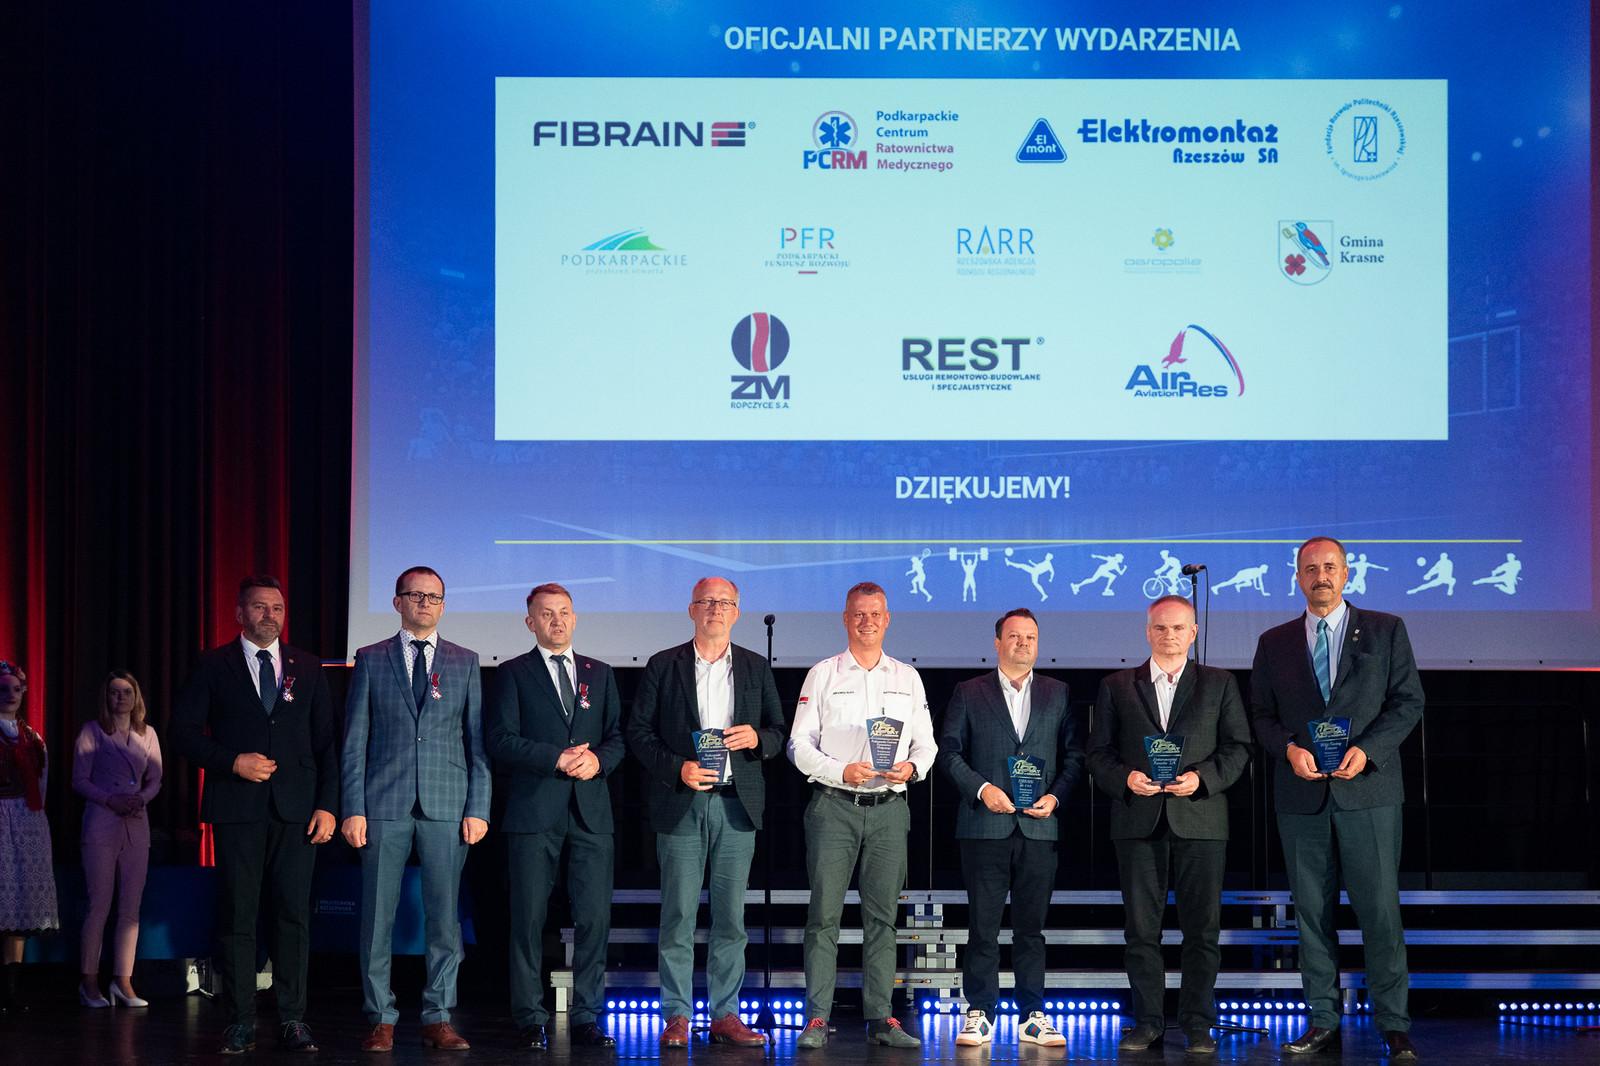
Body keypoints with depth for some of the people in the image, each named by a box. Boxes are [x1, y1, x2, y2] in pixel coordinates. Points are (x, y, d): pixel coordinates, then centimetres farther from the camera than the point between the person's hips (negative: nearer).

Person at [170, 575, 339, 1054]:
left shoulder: (307, 668, 13)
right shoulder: (212, 666, 7)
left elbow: (327, 741, 11)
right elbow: (184, 731, 3)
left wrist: (327, 805, 1)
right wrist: (233, 761, -11)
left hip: (297, 810, 1)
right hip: (237, 808, -1)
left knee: (294, 914, -1)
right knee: (236, 915, -1)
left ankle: (293, 1020, 4)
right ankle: (239, 1022, 6)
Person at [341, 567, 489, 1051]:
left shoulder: (465, 662, 11)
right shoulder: (370, 661, 8)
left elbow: (478, 741, 8)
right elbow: (355, 741, 5)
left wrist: (478, 808, 0)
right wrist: (353, 809, -3)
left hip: (446, 806, 1)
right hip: (384, 805, -1)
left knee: (444, 916, 1)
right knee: (377, 916, 0)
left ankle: (438, 1019, 8)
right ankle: (381, 1020, 8)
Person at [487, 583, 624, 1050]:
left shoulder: (600, 674, 17)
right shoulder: (515, 673, 6)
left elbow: (618, 736, 14)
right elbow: (501, 740, -4)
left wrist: (598, 759, -8)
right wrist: (556, 758, -13)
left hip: (590, 811, 3)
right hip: (534, 812, -3)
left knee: (595, 919, -1)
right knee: (529, 919, -1)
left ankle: (586, 1018, 7)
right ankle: (530, 1020, 7)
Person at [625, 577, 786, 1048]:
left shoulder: (757, 668, 12)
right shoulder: (663, 666, 6)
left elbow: (779, 733, 14)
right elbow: (638, 732, 3)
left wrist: (756, 738, -9)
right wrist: (677, 768, -11)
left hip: (737, 805, 2)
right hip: (681, 804, -2)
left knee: (731, 916, 3)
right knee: (679, 914, -2)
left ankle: (725, 1014, 9)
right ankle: (676, 1016, 4)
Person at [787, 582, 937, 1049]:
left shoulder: (907, 678, 13)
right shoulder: (823, 675, 6)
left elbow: (926, 743, 15)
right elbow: (799, 744, 2)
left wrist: (912, 767, -7)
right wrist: (842, 772, -13)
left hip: (889, 807, 2)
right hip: (834, 805, -2)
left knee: (882, 915, 3)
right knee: (824, 913, -5)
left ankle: (880, 1018, 7)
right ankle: (817, 1019, -2)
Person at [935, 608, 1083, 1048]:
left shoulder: (1057, 693, 13)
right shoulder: (969, 694, 9)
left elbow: (1074, 754, 10)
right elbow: (949, 751, 4)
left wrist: (1056, 796, -5)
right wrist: (980, 788, -10)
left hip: (1039, 827, 1)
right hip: (984, 826, -1)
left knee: (1031, 925, 5)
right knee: (983, 925, -1)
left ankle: (1032, 1015, 10)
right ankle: (979, 1013, 5)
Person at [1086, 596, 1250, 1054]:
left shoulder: (1219, 685, 11)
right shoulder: (1116, 688, 13)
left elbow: (1239, 747, 5)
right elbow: (1098, 754, 10)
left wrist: (1202, 778, -11)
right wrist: (1125, 779, -9)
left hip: (1200, 819, -1)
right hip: (1138, 821, 1)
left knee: (1202, 929, -1)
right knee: (1141, 928, 1)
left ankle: (1197, 1024, 6)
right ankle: (1147, 1021, 8)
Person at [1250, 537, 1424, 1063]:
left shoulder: (1386, 630, 7)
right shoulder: (1274, 643, 12)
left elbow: (1408, 701, 2)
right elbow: (1261, 714, 11)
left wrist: (1367, 749, -11)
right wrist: (1290, 748, -9)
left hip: (1368, 789, -2)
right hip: (1301, 796, 2)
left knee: (1380, 909, -5)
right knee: (1311, 911, 5)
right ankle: (1323, 1020, 12)